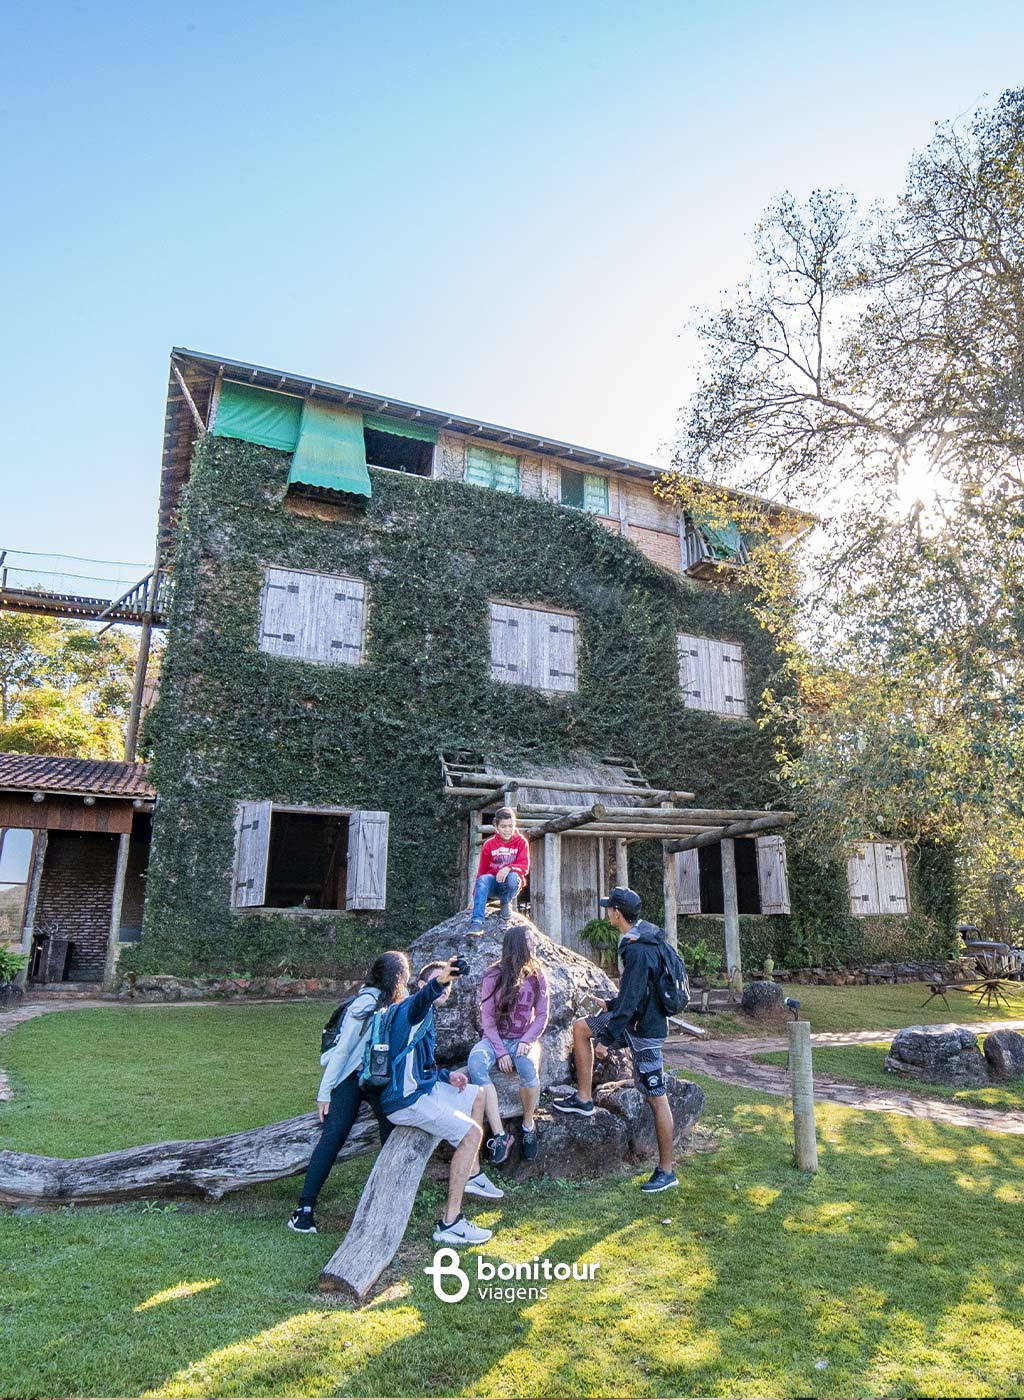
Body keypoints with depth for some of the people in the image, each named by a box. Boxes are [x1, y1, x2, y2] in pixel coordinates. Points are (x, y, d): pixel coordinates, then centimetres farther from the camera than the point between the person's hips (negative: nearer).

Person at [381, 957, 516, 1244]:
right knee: (472, 1133, -19)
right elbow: (422, 998, -41)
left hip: (424, 1088, 11)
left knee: (483, 1093, 21)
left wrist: (446, 1075, 9)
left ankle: (472, 1176, 27)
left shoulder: (425, 1016, 18)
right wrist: (437, 980, -62)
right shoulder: (411, 1010, -13)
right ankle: (449, 1225, -15)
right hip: (407, 1100, -11)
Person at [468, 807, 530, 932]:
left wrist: (509, 868, -31)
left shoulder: (521, 842, -2)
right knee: (483, 879, -33)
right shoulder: (489, 844, 2)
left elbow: (524, 867, -11)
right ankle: (477, 922, -40)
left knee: (513, 876, -36)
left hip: (511, 884, -1)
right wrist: (476, 893, -1)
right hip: (493, 884, 1)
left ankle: (506, 903, -3)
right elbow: (482, 871, 6)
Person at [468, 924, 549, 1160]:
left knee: (528, 1066, -34)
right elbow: (487, 1017, -7)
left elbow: (542, 1016, 2)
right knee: (476, 1061, -34)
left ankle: (528, 1125, -10)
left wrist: (527, 1041, -16)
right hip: (495, 1038, -1)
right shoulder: (493, 976, -5)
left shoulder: (536, 976, 1)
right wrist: (500, 1052, -17)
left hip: (524, 1040, 1)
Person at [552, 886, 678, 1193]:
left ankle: (666, 1171, 10)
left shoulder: (638, 950, -26)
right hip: (635, 1016, 10)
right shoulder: (639, 937, 4)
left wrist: (607, 1038, -24)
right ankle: (584, 1098, 19)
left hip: (644, 1028, -10)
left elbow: (631, 999, -27)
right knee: (580, 1027, 13)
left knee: (656, 1097, -1)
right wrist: (612, 1005, 24)